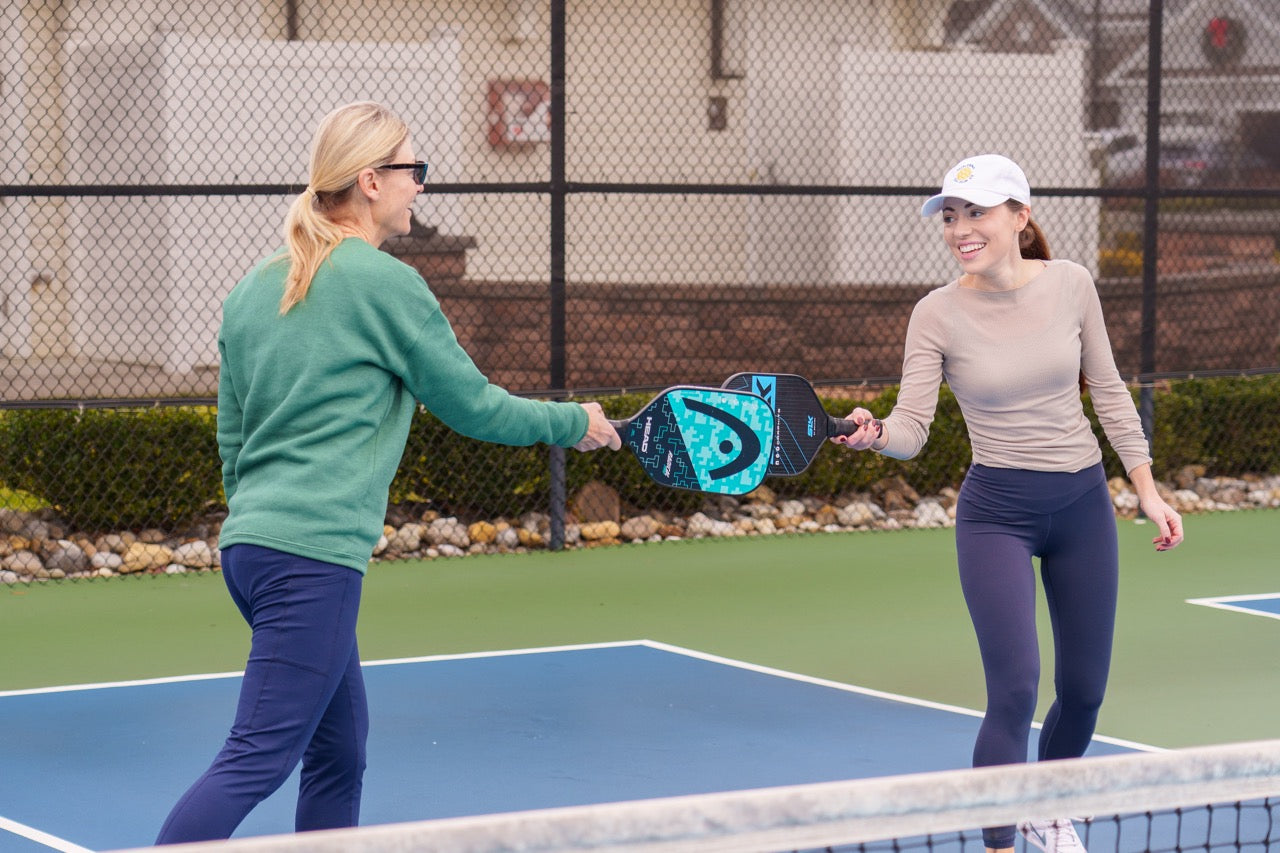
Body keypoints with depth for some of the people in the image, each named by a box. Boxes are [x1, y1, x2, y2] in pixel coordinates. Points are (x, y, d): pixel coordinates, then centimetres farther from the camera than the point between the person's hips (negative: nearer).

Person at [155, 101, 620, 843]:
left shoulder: (253, 290, 14)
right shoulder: (386, 284, -8)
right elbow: (474, 407, 0)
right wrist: (576, 422, 16)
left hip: (248, 545, 9)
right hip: (315, 556, -9)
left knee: (339, 754, 16)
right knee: (256, 761, -10)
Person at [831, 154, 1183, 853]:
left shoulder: (1070, 285, -4)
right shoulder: (937, 314, -11)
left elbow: (1107, 389, 6)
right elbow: (912, 428, -15)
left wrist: (1147, 489, 6)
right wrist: (875, 434, -37)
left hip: (1083, 505, 3)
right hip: (997, 513, -3)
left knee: (1084, 689, 12)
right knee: (1014, 690, -16)